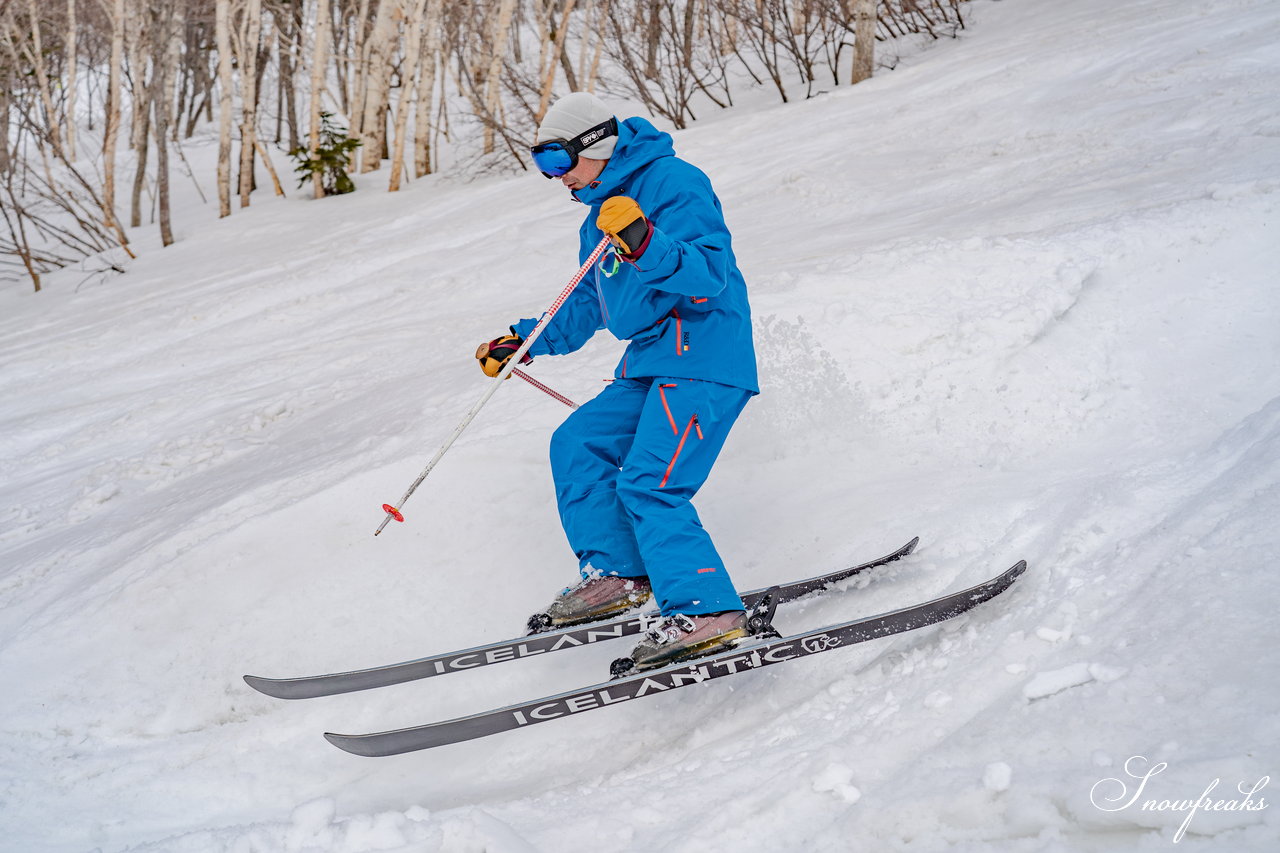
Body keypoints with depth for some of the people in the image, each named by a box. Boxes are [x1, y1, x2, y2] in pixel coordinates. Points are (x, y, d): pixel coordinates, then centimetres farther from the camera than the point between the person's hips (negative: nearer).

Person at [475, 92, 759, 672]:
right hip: (650, 364, 10)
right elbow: (586, 308, 31)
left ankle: (706, 612, -17)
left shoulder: (675, 184, -9)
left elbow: (708, 276, -21)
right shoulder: (599, 220, 21)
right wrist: (522, 342, 26)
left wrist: (647, 245, -35)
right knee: (576, 446, 5)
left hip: (703, 357, -10)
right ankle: (616, 573, 6)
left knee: (648, 486, -18)